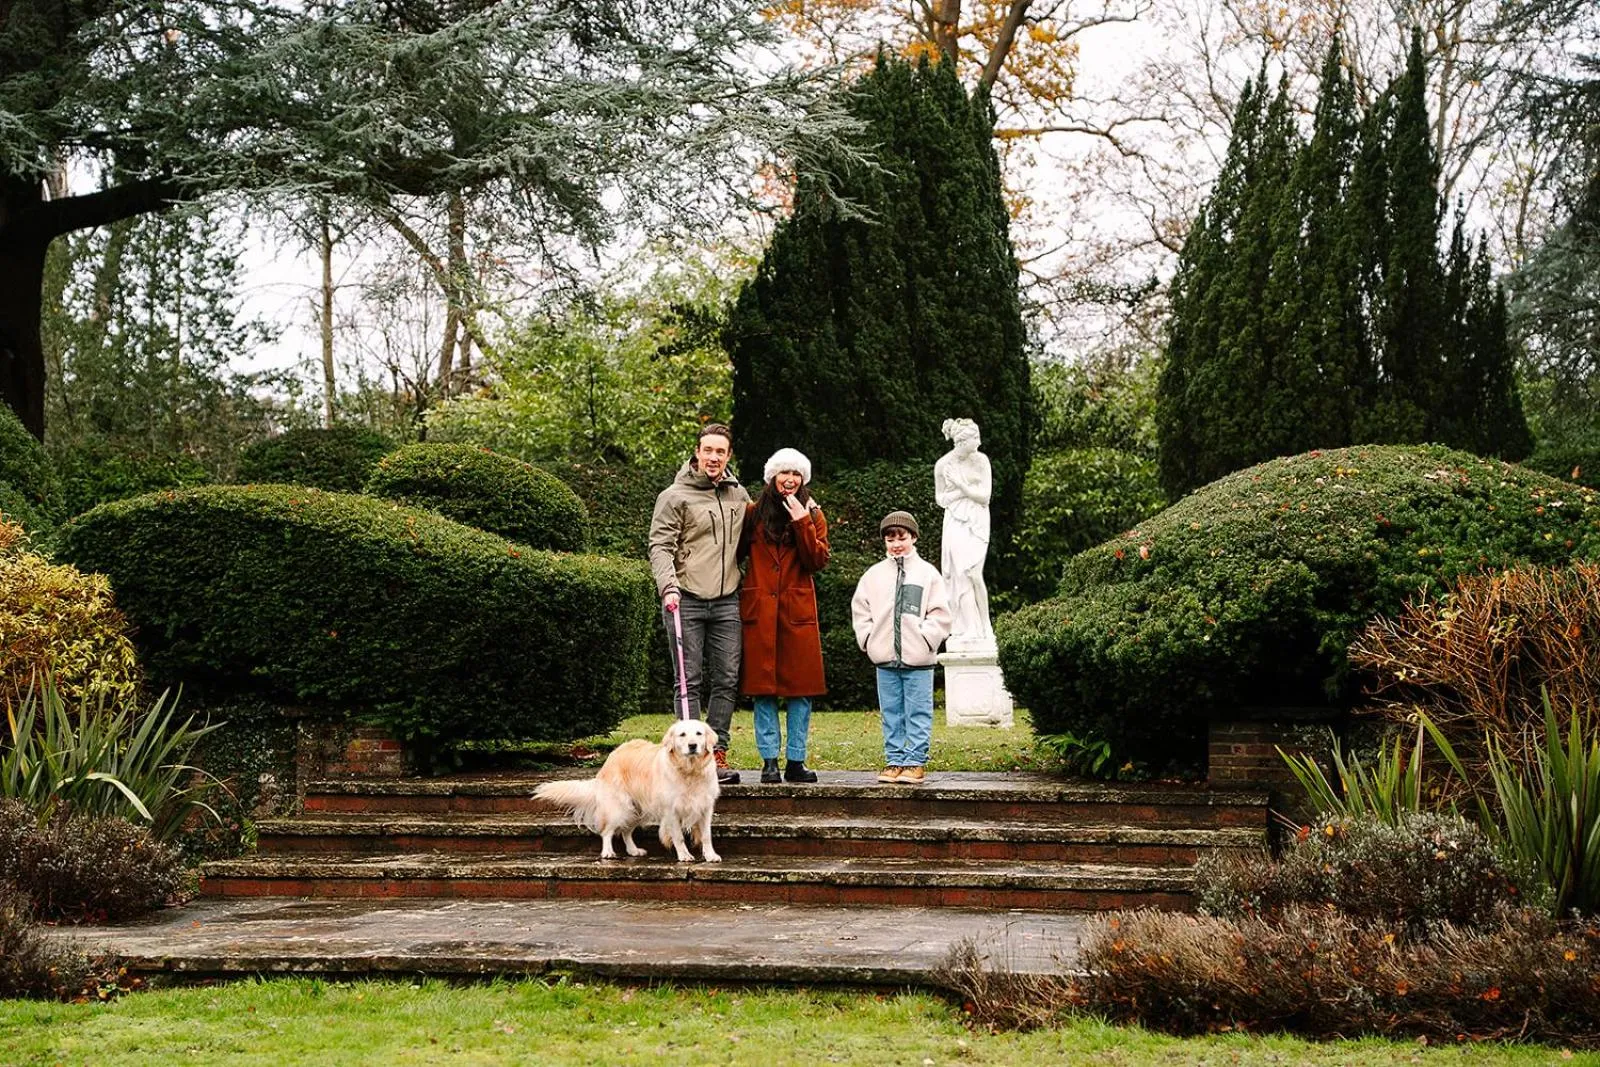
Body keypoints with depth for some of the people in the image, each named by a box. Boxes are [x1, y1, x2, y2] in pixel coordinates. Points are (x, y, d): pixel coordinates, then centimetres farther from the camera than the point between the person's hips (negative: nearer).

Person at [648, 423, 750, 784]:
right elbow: (660, 545, -8)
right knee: (690, 681, -3)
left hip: (727, 602, 5)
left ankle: (717, 752, 11)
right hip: (686, 600, -5)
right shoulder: (675, 496, -2)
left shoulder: (739, 495, 13)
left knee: (727, 680, 4)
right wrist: (668, 586, -21)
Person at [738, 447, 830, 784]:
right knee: (763, 688, -1)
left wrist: (802, 523, -12)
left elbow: (818, 561, -4)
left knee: (800, 688, 0)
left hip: (798, 612, 1)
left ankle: (796, 761, 6)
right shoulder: (753, 513, 8)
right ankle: (769, 761, 4)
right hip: (759, 611, 0)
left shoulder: (813, 516, 9)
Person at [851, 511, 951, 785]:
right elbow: (860, 610, 12)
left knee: (918, 713, 0)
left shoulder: (928, 573, 2)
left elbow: (940, 614, -1)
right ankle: (894, 760, 14)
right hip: (885, 659, 3)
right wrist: (868, 639, 2)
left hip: (918, 659, -3)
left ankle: (915, 762, 5)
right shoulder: (874, 574, 9)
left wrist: (925, 639, -9)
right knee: (891, 713, 8)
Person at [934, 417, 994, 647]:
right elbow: (940, 498, 8)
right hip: (955, 523, 1)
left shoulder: (980, 460, -2)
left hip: (977, 522, -1)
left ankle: (983, 629, -2)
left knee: (973, 573, -13)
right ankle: (968, 631, 0)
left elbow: (985, 496, -4)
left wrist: (961, 486, -13)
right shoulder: (943, 465, -2)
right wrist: (965, 491, -6)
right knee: (960, 575, -4)